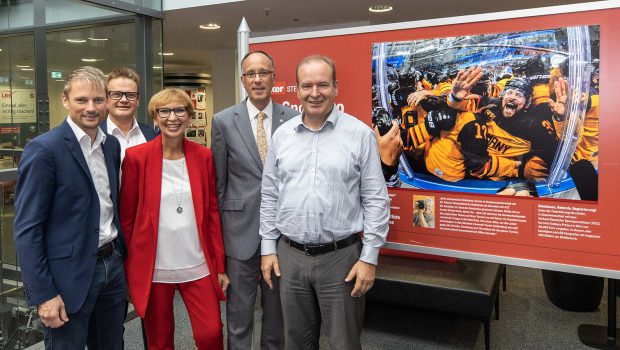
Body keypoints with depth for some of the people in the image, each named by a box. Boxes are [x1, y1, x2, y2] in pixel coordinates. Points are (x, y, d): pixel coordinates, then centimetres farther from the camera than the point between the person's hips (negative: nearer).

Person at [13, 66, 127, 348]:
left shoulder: (112, 145, 7)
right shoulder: (44, 149, -13)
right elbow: (26, 229, -14)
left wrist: (122, 257, 10)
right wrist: (43, 294, -15)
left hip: (112, 266, 6)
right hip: (69, 275, -6)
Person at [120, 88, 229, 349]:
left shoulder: (203, 156, 2)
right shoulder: (136, 157, -5)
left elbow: (213, 212, 5)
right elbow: (126, 218, 0)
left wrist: (220, 265, 4)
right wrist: (129, 269, 1)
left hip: (198, 266, 2)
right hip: (153, 268, -1)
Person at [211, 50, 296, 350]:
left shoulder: (293, 119, 0)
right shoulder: (224, 121, -1)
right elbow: (218, 182, 2)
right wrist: (216, 230, 3)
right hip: (241, 229, -1)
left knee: (277, 311, 17)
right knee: (239, 314, 11)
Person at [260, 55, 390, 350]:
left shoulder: (360, 134, -6)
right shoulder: (281, 135, 5)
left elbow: (376, 200, -6)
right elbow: (269, 196, 9)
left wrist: (369, 257, -8)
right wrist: (268, 247, 7)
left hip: (341, 256, -3)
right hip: (289, 255, 3)